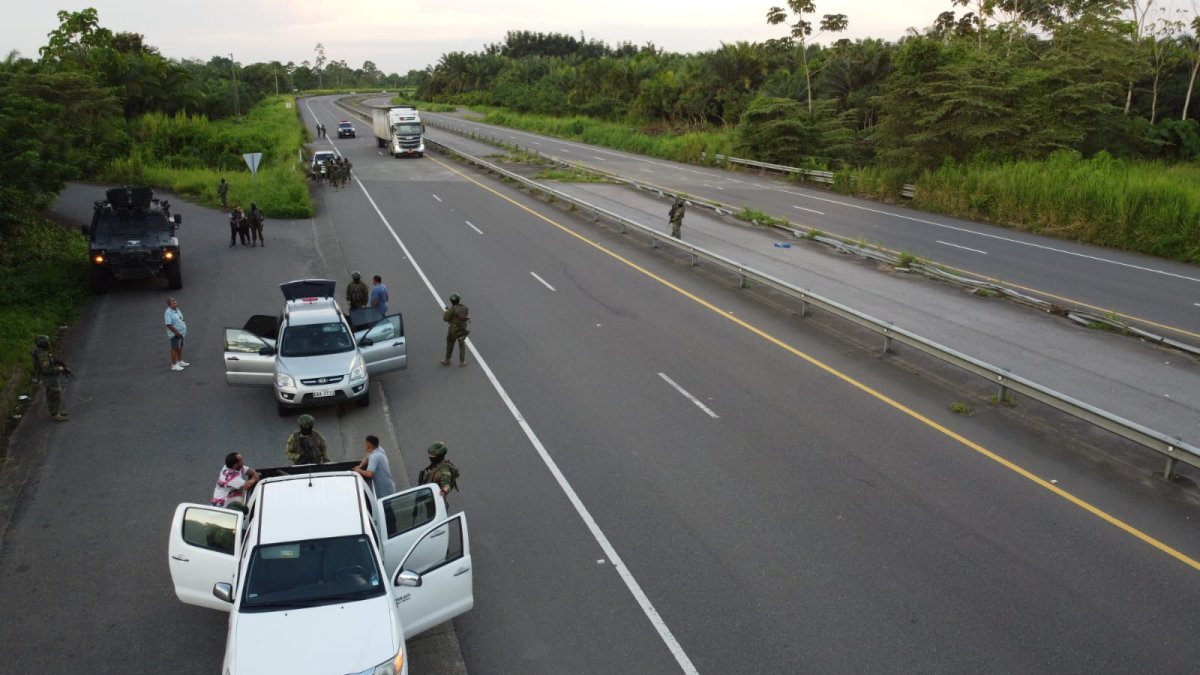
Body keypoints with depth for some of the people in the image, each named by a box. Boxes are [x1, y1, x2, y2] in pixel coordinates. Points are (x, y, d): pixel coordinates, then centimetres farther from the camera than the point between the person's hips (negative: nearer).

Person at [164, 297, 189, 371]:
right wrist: (177, 332, -24)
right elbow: (169, 325, -26)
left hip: (181, 333, 9)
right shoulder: (168, 313, -22)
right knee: (175, 349, -3)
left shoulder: (177, 310, 7)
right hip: (175, 334, -9)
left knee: (180, 347, 19)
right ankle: (174, 365, 4)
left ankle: (180, 362, 33)